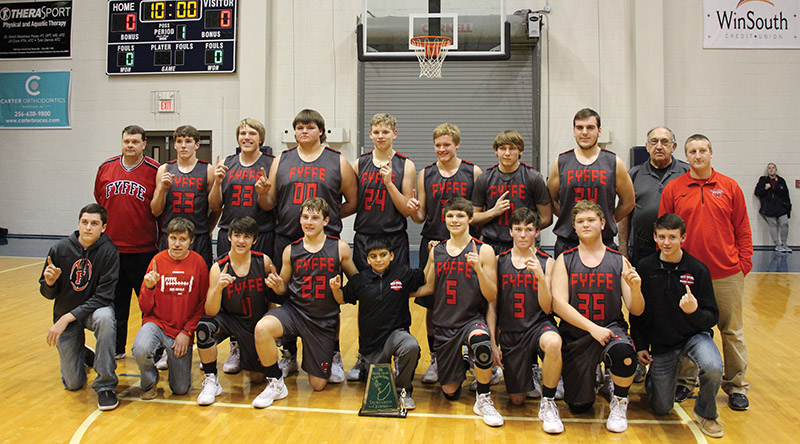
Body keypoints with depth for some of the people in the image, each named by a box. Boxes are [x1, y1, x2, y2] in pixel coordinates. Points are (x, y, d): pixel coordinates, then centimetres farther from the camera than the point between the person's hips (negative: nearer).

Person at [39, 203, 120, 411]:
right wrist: (50, 282, -24)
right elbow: (48, 294, -1)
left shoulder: (108, 251, -17)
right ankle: (83, 354, 38)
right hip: (65, 314, 2)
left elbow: (103, 296, -21)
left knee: (105, 317, -41)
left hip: (94, 309, -2)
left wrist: (68, 318, -29)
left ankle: (105, 386, -24)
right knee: (73, 384, 1)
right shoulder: (60, 249, -10)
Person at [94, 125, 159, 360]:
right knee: (116, 301, 14)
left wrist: (162, 240, -1)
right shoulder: (106, 168, 7)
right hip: (111, 247, 4)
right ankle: (116, 348, 27)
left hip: (144, 249, -4)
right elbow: (99, 202, 17)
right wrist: (100, 229, 14)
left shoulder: (154, 171, -4)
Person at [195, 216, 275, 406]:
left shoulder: (264, 262, -14)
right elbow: (210, 312, -23)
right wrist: (218, 287, -41)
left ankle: (245, 353, 39)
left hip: (257, 323, 1)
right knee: (204, 327, -34)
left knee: (257, 376, 4)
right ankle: (211, 381, -13)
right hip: (230, 318, -1)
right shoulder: (218, 268, -17)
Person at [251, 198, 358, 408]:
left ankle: (333, 350, 37)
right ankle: (275, 383, -9)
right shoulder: (291, 250, 1)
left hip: (325, 320, -1)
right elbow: (283, 288, 11)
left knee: (318, 384, 4)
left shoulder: (340, 248, -3)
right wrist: (276, 284, -11)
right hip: (294, 310, 1)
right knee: (262, 328, -33)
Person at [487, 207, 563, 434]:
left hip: (539, 325, -2)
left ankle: (548, 403, -14)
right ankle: (528, 369, 39)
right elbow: (492, 305, 4)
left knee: (553, 344, -39)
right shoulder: (499, 261, 2)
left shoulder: (547, 262, -2)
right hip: (509, 333, 2)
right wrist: (493, 342, -2)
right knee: (517, 400, 4)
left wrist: (540, 277, -23)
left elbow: (547, 308, -8)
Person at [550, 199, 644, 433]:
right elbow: (559, 304, -9)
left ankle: (619, 401, -4)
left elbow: (636, 310, 1)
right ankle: (592, 376, 39)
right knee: (579, 407, 3)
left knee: (624, 352, -37)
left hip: (611, 328, -1)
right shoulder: (565, 260, 1)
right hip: (575, 336, 1)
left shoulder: (619, 261, 3)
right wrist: (593, 328, -20)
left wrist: (635, 288, -21)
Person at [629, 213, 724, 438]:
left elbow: (712, 318, -8)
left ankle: (705, 413, -1)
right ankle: (654, 376, 39)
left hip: (694, 335, -1)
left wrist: (694, 311, -30)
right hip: (660, 343, 1)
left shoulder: (698, 270, -11)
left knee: (713, 368, -33)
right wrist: (640, 345, -1)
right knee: (661, 408, 3)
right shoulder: (645, 267, -7)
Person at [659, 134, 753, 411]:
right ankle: (685, 382, 22)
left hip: (727, 274, 1)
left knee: (732, 331, 8)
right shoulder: (673, 189, 2)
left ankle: (736, 386, 22)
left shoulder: (730, 187, 5)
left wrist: (744, 261, 1)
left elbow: (742, 228, 8)